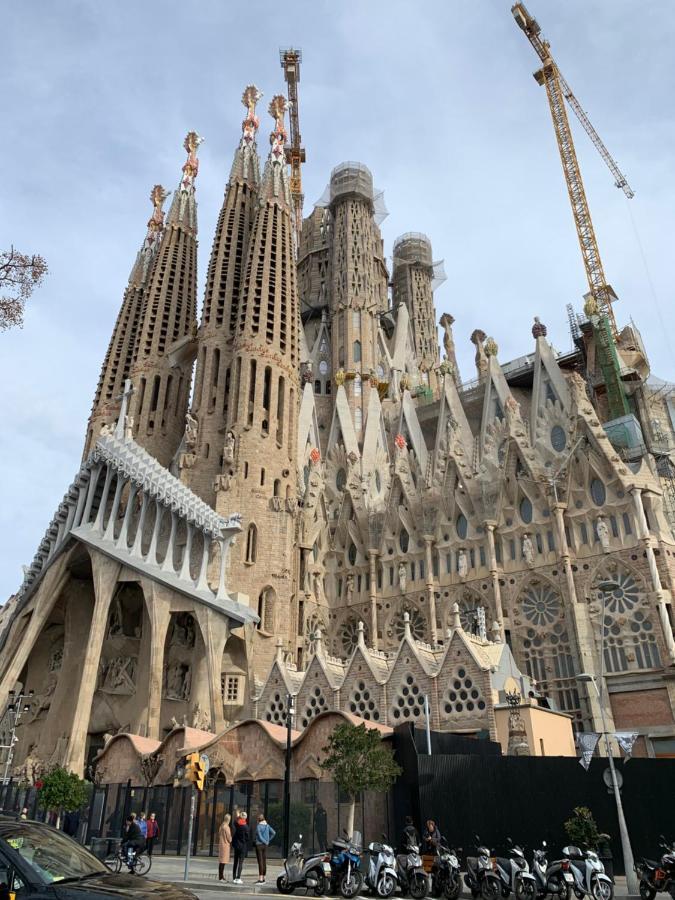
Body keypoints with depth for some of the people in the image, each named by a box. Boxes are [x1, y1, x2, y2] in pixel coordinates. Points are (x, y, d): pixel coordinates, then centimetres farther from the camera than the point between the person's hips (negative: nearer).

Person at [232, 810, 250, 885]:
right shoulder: (246, 827, -16)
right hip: (243, 846, -5)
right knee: (240, 862, 0)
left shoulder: (236, 825, -4)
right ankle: (238, 878, -3)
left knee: (235, 862, 13)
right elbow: (247, 838, -11)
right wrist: (247, 848, 2)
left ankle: (234, 878, 17)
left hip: (236, 845, 5)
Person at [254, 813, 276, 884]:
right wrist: (268, 840, 5)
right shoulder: (267, 825, 6)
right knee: (264, 861, 11)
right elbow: (273, 833, 2)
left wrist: (265, 842, -5)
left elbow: (260, 836, -16)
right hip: (265, 846, 6)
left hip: (259, 845, -6)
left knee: (260, 862, -6)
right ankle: (263, 878, 17)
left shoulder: (258, 826, -10)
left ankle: (261, 879, -8)